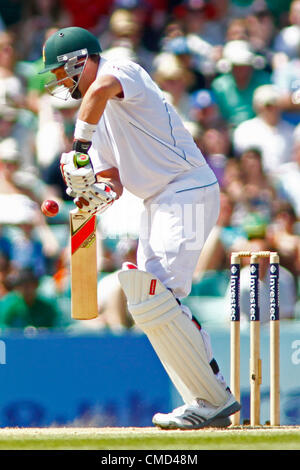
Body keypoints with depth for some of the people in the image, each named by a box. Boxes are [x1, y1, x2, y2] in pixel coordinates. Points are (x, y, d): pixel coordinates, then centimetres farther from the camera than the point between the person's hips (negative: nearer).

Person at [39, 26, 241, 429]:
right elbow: (112, 178, 15)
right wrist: (99, 195, -7)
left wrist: (80, 145, -31)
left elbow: (101, 88, -36)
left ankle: (214, 399, -12)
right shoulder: (99, 113, 19)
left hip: (187, 194, -11)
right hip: (157, 202, 11)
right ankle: (210, 402, 13)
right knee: (148, 301, 11)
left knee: (154, 300, -17)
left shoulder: (123, 71, -10)